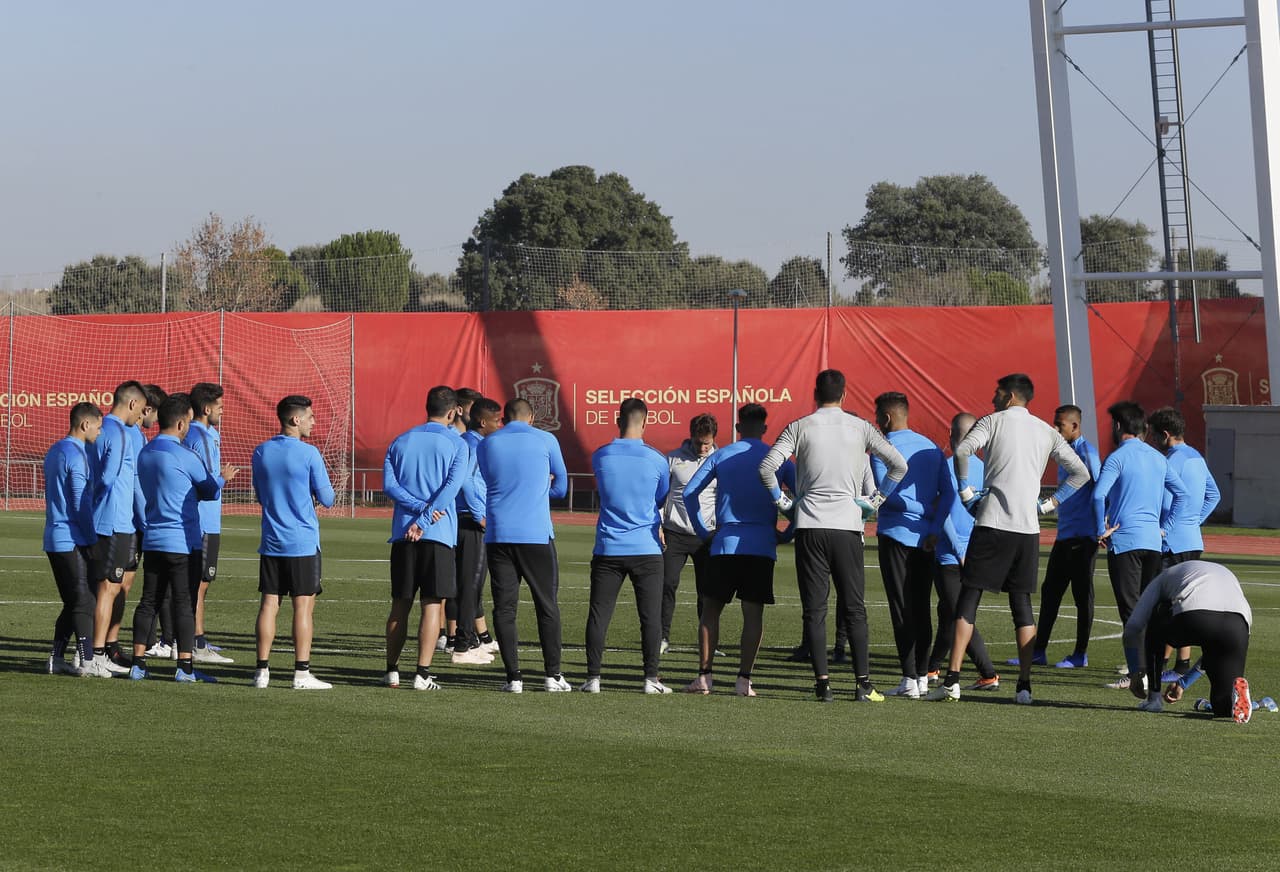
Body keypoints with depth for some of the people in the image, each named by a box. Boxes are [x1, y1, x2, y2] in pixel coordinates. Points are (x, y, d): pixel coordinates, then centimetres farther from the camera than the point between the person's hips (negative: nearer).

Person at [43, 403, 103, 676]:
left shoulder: (54, 451, 16)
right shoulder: (75, 454, -14)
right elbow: (82, 502, -16)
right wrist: (93, 538, -9)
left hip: (54, 538, 9)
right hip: (73, 540, -9)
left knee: (71, 602, 13)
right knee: (84, 601, -7)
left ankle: (56, 658, 12)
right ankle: (87, 661, -9)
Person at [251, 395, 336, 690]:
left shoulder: (261, 452, 6)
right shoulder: (308, 454, -11)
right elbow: (327, 499, -6)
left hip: (271, 543, 5)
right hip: (303, 543, -5)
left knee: (269, 604, 6)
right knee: (303, 606, -1)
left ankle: (262, 671, 6)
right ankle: (302, 673, -1)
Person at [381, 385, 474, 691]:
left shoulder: (401, 442, 12)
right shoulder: (455, 444, 1)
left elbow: (389, 484, 0)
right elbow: (452, 487, -12)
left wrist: (421, 508, -8)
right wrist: (425, 519, -14)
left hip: (402, 534, 4)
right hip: (439, 534, -3)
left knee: (400, 605, 10)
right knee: (432, 604, -1)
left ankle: (392, 671, 12)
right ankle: (422, 674, -7)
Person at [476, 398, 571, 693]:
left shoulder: (486, 445, 7)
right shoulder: (545, 440, 3)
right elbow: (561, 488, 11)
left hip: (498, 535, 1)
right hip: (537, 534, -1)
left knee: (504, 607, 4)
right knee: (547, 605, 7)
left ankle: (514, 677, -1)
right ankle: (553, 675, 5)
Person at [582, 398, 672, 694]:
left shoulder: (600, 456, -1)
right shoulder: (656, 460, -4)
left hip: (608, 548, 1)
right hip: (646, 548, -1)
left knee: (598, 614, 5)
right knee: (650, 616, 3)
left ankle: (593, 677, 2)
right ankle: (651, 678, 0)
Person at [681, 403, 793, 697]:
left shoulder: (721, 456, 6)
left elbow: (689, 493, 1)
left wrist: (703, 531, 9)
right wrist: (787, 534, 9)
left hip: (725, 543, 0)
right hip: (762, 545, 0)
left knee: (711, 609, 9)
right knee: (753, 613, 3)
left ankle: (704, 676, 5)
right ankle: (744, 679, -3)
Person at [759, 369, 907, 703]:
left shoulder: (800, 427, 1)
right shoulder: (860, 428, 5)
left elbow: (767, 467, -8)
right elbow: (899, 465, 2)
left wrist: (782, 501, 5)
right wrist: (877, 500, 11)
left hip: (809, 526, -1)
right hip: (847, 525, 1)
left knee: (815, 609, 3)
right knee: (855, 607, 6)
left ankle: (822, 683, -1)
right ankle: (863, 683, 1)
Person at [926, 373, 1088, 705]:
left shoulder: (994, 421, 3)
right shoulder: (1047, 432, 16)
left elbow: (961, 452, -15)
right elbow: (1081, 473, 15)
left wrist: (966, 493, -3)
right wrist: (1049, 503, 15)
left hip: (992, 524, -4)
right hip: (1028, 527, 4)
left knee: (969, 597, 0)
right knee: (1021, 603, 9)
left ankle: (952, 679, -7)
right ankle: (1024, 685, 1)